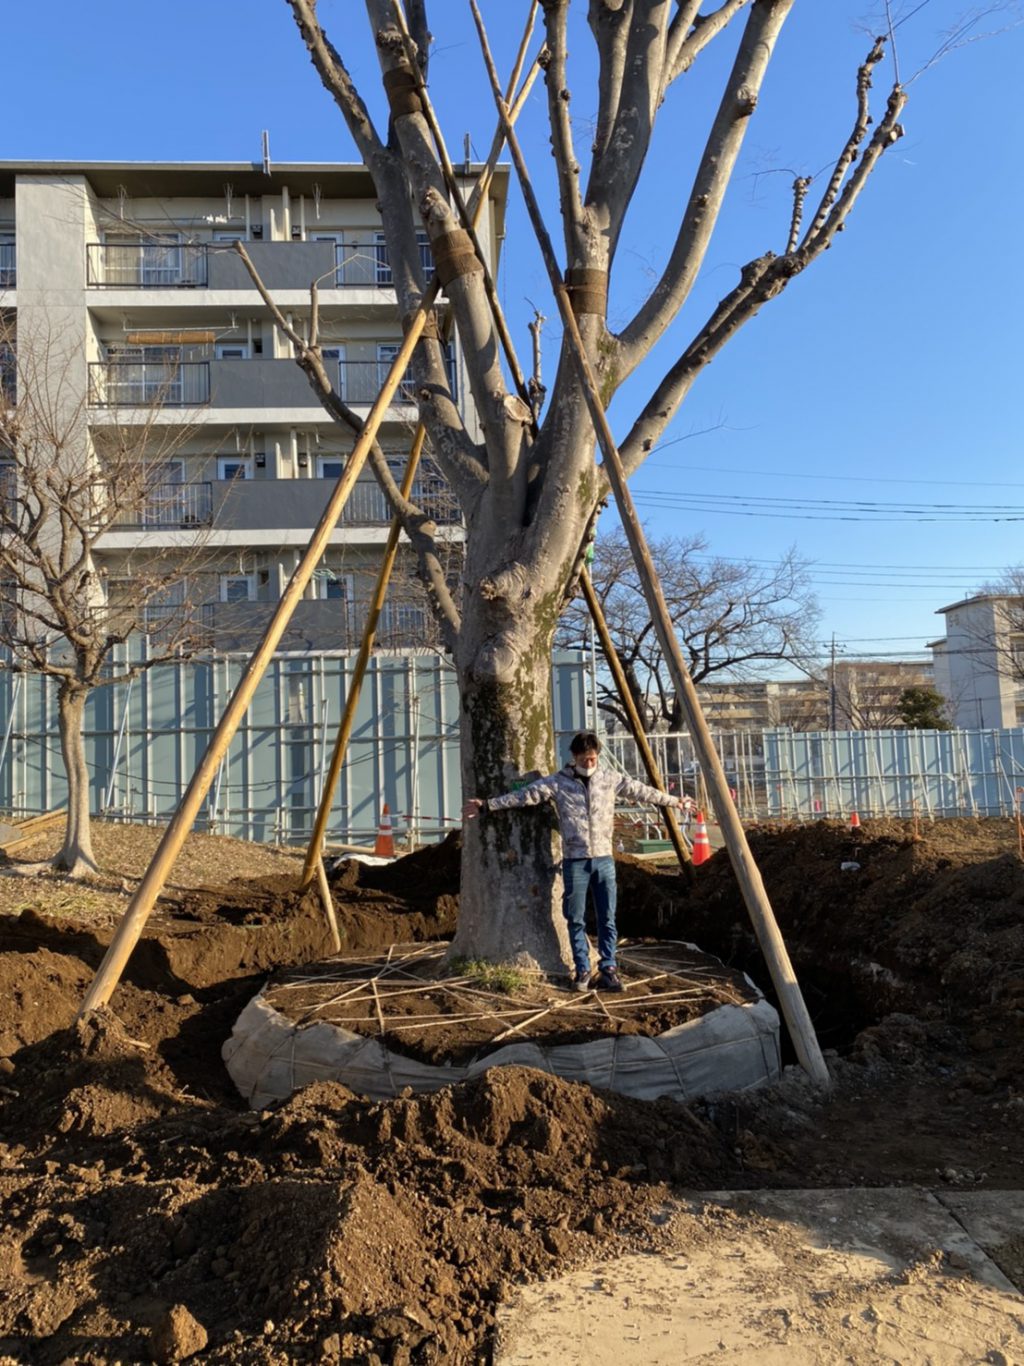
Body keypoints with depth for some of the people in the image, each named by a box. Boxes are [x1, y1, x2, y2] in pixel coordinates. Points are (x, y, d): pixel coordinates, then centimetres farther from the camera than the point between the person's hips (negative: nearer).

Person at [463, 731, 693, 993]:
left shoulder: (610, 778, 5)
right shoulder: (558, 781, -2)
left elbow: (641, 791, 12)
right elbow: (524, 795, -7)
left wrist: (674, 801, 16)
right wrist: (486, 804, -13)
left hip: (604, 858, 2)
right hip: (575, 861, -2)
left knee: (607, 918, 5)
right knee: (576, 919, 4)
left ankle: (608, 969, 14)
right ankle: (582, 971, 14)